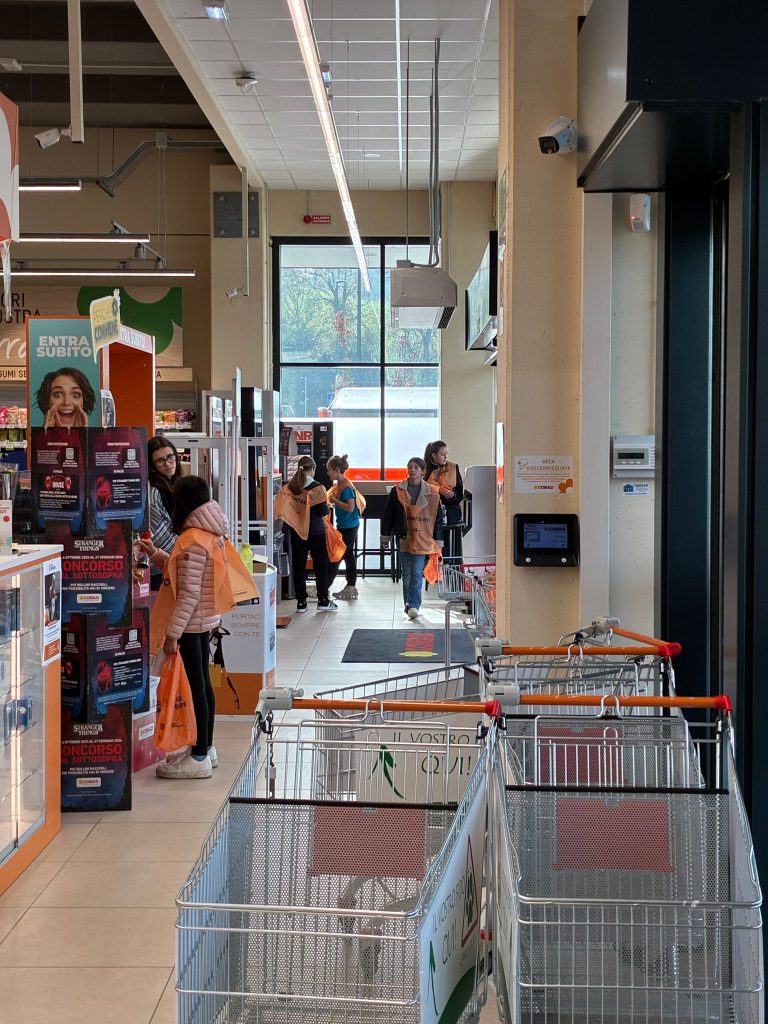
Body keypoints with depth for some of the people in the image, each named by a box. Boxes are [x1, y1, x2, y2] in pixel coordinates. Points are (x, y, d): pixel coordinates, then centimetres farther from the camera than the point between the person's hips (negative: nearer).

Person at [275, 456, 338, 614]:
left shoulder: (289, 487, -1)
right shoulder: (316, 488, -12)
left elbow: (281, 507, -2)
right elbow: (323, 512, -12)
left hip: (296, 531, 4)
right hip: (316, 531, -3)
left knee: (298, 567, 8)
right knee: (320, 565, 9)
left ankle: (301, 603, 9)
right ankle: (323, 601, 13)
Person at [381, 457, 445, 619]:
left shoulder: (432, 493, 0)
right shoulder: (397, 491, 2)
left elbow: (439, 518, 4)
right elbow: (388, 514, 8)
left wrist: (438, 542, 2)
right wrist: (385, 537, 9)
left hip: (423, 540, -2)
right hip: (404, 538, 2)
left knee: (416, 573, -8)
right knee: (407, 574, 8)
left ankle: (413, 605, -7)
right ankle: (409, 604, 18)